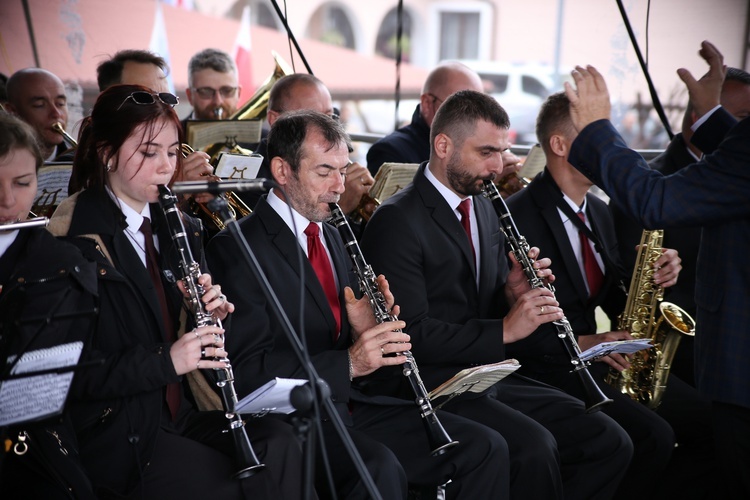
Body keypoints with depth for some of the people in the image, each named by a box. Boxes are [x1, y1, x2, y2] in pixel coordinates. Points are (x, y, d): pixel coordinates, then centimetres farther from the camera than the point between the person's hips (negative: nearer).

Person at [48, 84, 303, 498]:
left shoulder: (179, 229, 12)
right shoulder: (72, 239, -11)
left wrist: (210, 318, -3)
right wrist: (164, 361, -23)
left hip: (181, 412, 6)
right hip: (114, 432, -6)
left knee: (279, 442, -20)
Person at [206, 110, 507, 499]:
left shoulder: (330, 236, 16)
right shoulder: (237, 248, -9)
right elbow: (247, 370, -17)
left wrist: (366, 333, -3)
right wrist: (348, 363, -25)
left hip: (349, 405, 8)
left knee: (484, 448, -7)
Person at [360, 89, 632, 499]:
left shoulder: (483, 208, 14)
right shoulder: (397, 221, -12)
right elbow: (412, 333, -19)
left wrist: (515, 294, -2)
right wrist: (503, 330, -22)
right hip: (432, 387, -8)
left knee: (610, 443, -5)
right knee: (534, 447, -30)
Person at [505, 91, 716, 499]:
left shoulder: (598, 212, 14)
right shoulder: (518, 217, -13)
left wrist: (653, 278, -2)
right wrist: (580, 343, -22)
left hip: (610, 359, 8)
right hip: (550, 366, -8)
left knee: (711, 426, -7)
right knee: (652, 435, -26)